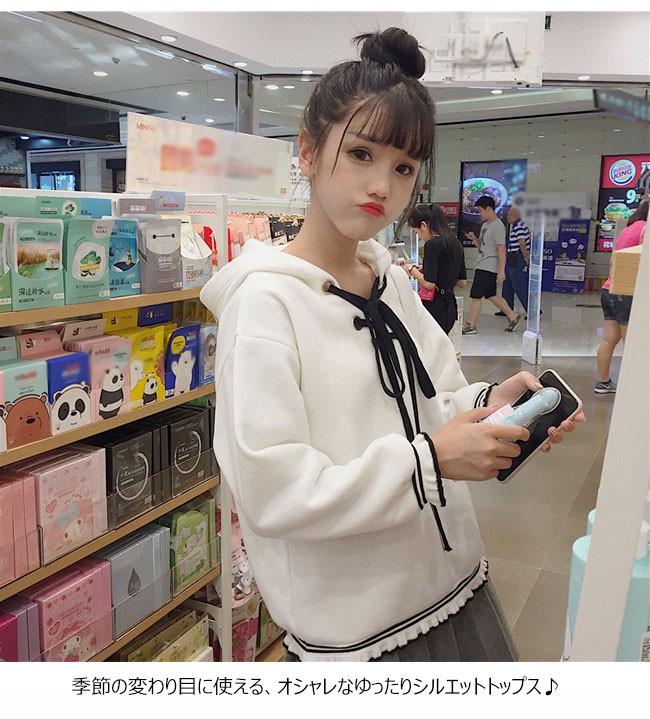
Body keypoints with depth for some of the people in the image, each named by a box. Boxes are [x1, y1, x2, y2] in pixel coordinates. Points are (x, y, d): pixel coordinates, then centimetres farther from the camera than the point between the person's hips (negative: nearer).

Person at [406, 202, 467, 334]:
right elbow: (462, 282, 15)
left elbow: (429, 283, -20)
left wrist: (412, 270, -3)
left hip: (434, 307, -9)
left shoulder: (432, 245, -14)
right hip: (449, 306, 9)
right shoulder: (455, 243, 11)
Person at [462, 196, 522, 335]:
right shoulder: (485, 225, 16)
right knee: (491, 295, 16)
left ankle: (471, 326, 1)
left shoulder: (497, 226, -14)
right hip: (483, 266, 10)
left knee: (476, 295, -7)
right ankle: (513, 317, 26)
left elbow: (501, 249, -19)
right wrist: (474, 238, 3)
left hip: (489, 267, -10)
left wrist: (501, 271, -22)